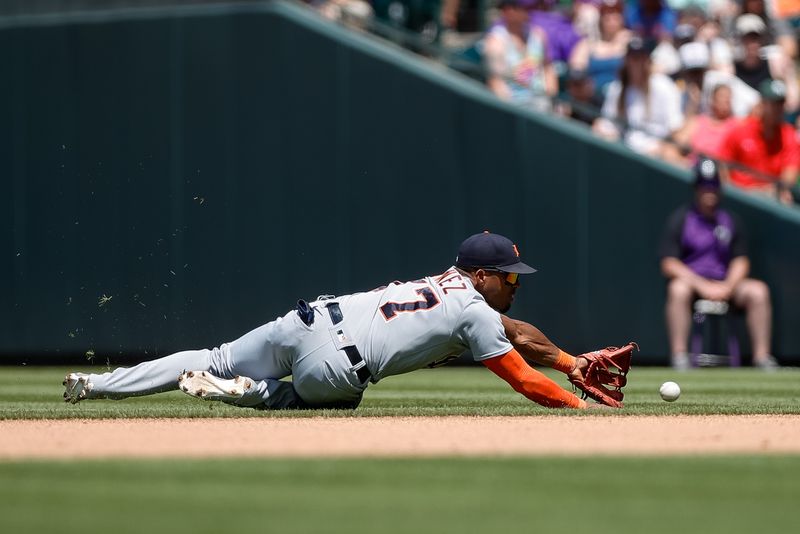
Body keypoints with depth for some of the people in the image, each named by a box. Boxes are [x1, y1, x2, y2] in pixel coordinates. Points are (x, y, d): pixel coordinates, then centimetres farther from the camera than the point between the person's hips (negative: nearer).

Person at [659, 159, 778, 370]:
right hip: (691, 282, -3)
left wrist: (727, 286, -13)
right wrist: (703, 285, -19)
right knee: (678, 288, -36)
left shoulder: (730, 221, 13)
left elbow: (741, 262, 9)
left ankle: (761, 355, -20)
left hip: (724, 284, 3)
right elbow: (668, 265, -8)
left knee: (758, 290, -21)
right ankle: (679, 356, -37)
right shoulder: (680, 219, 1)